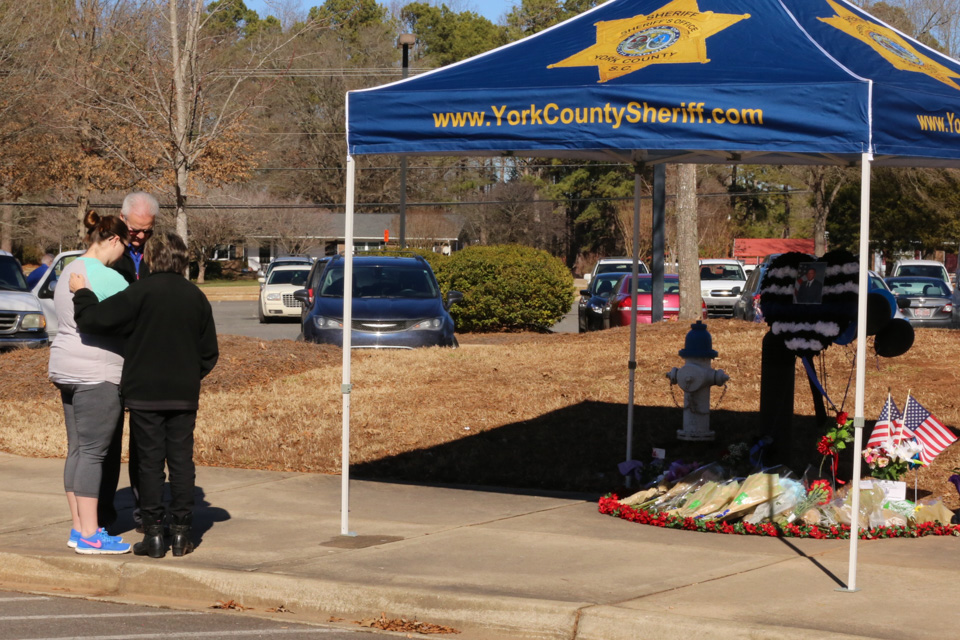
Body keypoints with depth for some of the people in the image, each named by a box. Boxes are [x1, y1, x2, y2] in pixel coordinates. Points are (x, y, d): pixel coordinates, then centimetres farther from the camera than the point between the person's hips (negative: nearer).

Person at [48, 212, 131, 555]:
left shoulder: (71, 271, 15)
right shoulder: (107, 278, -15)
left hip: (68, 371, 10)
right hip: (97, 373, -10)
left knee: (77, 449, 11)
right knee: (93, 452, -7)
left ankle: (79, 529, 14)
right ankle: (89, 536, -6)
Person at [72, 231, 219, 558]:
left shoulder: (141, 291, -9)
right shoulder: (196, 296, 6)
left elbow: (95, 320, -14)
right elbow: (209, 353, 11)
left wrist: (82, 294, 3)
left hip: (145, 393, -3)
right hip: (184, 394, 3)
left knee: (150, 462, 2)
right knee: (181, 461, 7)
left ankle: (153, 534, 3)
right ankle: (181, 532, 9)